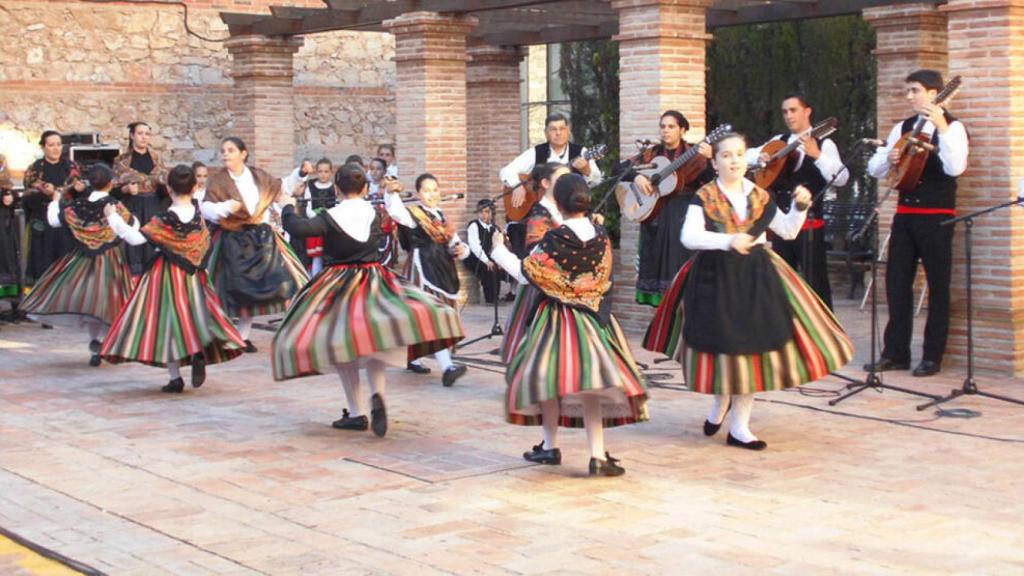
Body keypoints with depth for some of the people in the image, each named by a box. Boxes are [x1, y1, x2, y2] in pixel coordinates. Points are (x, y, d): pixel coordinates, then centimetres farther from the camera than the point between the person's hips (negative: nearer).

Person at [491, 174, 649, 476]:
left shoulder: (554, 239, -15)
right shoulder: (600, 236, -1)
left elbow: (525, 273, -9)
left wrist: (499, 249, 4)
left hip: (559, 317, -4)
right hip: (594, 316, 4)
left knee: (548, 374, 10)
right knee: (589, 381, 1)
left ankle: (550, 446, 19)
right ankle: (598, 454, -8)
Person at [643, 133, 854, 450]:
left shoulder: (760, 197, 8)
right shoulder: (704, 198, -5)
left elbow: (788, 231, 18)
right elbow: (689, 236, -20)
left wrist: (800, 206, 0)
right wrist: (728, 240, -32)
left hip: (756, 276, 3)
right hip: (716, 277, -3)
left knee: (753, 345, 1)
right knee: (723, 346, 0)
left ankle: (739, 427, 11)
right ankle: (721, 403, 33)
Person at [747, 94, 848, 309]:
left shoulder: (823, 144, -5)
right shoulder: (778, 142, 11)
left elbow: (841, 178, -18)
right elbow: (747, 155, 19)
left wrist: (817, 155, -31)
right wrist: (759, 156, -3)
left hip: (809, 224, -6)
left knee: (815, 283, -7)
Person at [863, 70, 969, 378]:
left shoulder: (952, 127, -6)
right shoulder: (902, 128, 10)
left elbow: (955, 168, -23)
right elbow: (874, 169, 10)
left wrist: (941, 128, -29)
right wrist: (887, 158, -11)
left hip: (936, 217, -6)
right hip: (905, 213, 6)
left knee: (938, 286, 2)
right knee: (896, 282, 6)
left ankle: (932, 356, 9)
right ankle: (896, 352, 14)